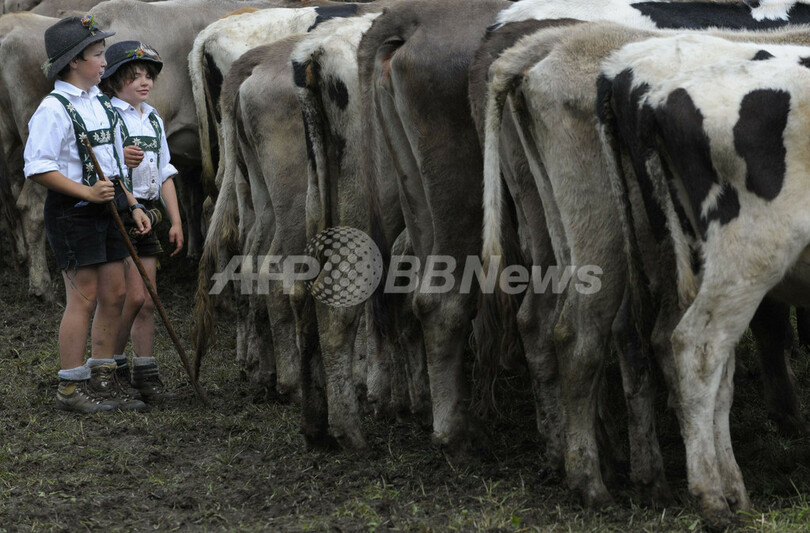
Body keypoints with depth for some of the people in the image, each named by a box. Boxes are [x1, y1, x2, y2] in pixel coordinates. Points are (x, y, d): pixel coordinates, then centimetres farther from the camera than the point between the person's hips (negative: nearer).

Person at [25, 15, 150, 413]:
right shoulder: (54, 109, -14)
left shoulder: (100, 103, 14)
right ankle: (70, 388, 2)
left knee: (114, 295, 9)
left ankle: (103, 381, 19)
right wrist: (88, 193, -22)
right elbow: (38, 168, -19)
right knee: (83, 299, -6)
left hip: (105, 209, 9)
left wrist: (131, 205, 16)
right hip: (71, 212, -8)